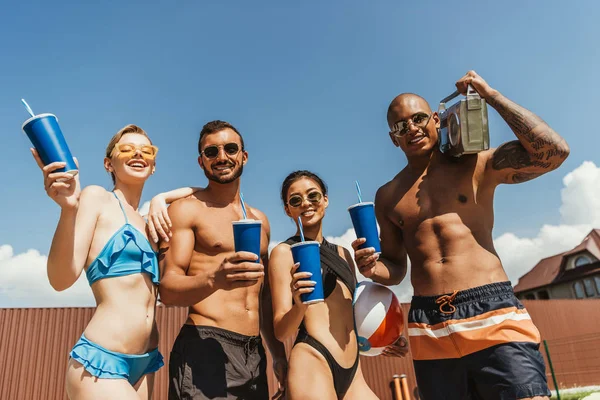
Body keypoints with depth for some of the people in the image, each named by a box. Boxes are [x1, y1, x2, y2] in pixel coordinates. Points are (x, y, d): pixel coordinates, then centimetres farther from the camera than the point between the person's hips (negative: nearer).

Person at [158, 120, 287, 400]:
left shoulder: (259, 220, 15)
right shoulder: (186, 209, -3)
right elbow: (167, 290, -11)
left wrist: (279, 355, 18)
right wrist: (213, 279, -30)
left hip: (254, 355, 6)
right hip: (204, 351, -5)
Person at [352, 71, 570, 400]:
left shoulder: (475, 166, 5)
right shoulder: (387, 196, 13)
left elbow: (553, 151, -10)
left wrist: (491, 95, -5)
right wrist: (372, 268, -5)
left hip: (492, 314, -2)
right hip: (429, 329, 3)